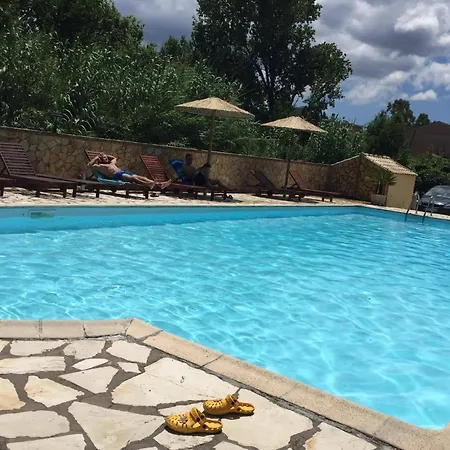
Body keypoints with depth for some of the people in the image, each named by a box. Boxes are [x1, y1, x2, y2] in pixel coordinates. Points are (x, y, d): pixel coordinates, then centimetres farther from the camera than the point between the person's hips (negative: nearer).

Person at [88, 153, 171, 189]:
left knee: (140, 177, -16)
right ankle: (148, 184, -62)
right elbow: (89, 165, 8)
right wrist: (96, 157, 16)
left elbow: (115, 158, 53)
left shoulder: (111, 163, 34)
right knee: (132, 178, -35)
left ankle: (160, 184, -34)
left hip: (123, 171, 7)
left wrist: (107, 155, 43)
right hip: (117, 175, -7)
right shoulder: (100, 166, 15)